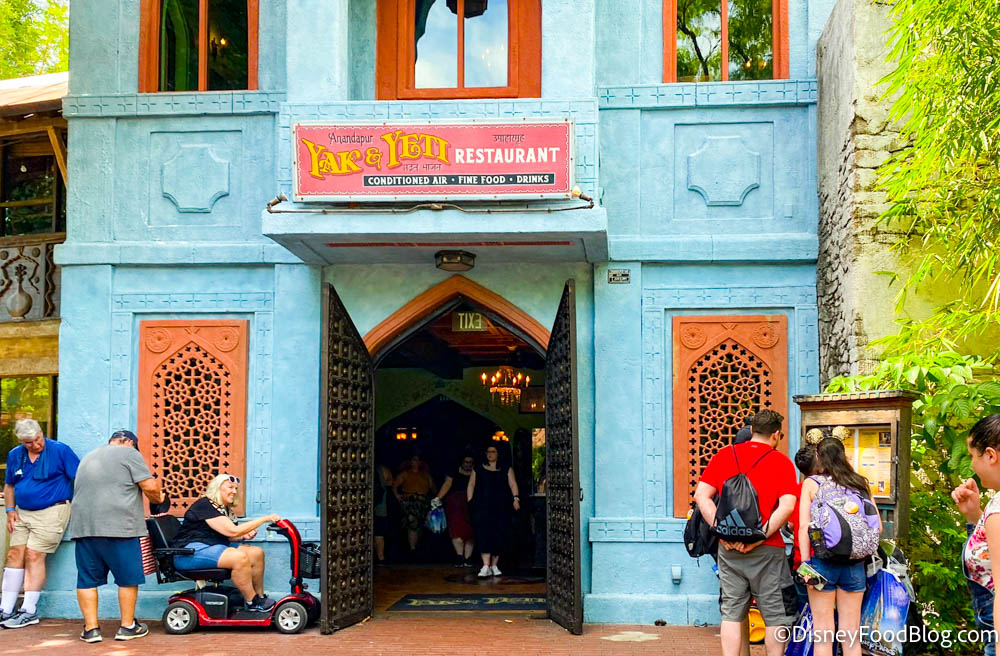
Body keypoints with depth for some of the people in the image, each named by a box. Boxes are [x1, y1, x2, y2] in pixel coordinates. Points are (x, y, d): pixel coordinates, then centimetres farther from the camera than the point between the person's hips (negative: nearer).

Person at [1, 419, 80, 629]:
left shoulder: (60, 450, -9)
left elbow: (80, 479, -7)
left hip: (51, 511, -6)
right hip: (22, 512, 6)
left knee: (34, 556, -10)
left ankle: (29, 611, -4)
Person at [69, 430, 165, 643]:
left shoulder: (88, 458, 24)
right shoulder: (129, 453, 2)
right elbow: (150, 486, -6)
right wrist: (158, 498, 14)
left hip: (83, 526, 6)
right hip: (118, 527, -6)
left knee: (87, 580, 8)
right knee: (128, 578, 5)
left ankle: (91, 628, 6)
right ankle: (128, 626, 11)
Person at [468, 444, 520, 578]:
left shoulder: (506, 469, 11)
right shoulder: (478, 470, 13)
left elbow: (513, 484, 2)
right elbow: (471, 485, 11)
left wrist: (516, 498, -14)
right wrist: (470, 501, 0)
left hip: (501, 508, 1)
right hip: (482, 508, -1)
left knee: (499, 536, 2)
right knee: (484, 535, -14)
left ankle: (494, 566, 15)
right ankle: (486, 566, -20)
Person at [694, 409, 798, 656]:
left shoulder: (723, 456, 8)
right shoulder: (781, 462, -2)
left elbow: (701, 496, 0)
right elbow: (786, 506, -14)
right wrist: (760, 537, -13)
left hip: (729, 549, 3)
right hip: (767, 550, -3)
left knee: (731, 614, 9)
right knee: (775, 615, 8)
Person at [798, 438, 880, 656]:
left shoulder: (811, 483, -1)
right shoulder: (860, 484, 8)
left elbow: (804, 526, -9)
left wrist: (805, 563, -8)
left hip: (822, 561, -3)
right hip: (855, 564, 3)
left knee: (823, 633, 3)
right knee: (852, 634, 9)